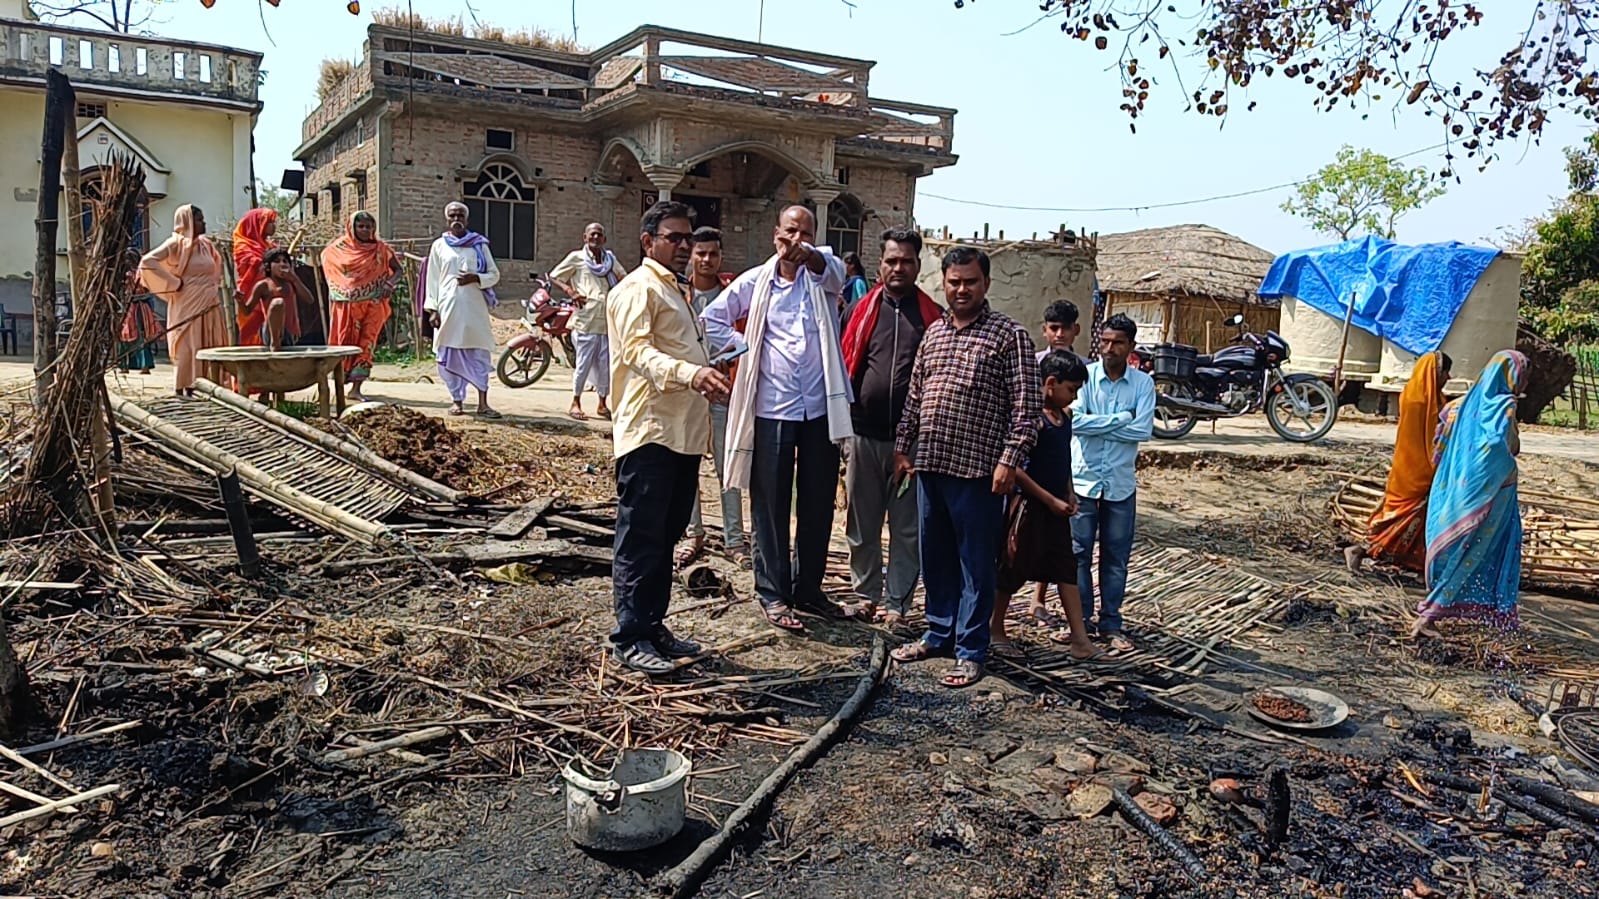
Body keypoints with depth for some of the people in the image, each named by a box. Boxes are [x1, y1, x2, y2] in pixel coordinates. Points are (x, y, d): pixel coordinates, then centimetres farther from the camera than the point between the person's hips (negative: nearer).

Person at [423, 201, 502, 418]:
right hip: (449, 308, 1)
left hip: (474, 307, 0)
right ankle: (457, 400, 12)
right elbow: (432, 279, 8)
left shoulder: (478, 244, 9)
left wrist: (476, 278, -11)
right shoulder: (439, 246, 10)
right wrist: (432, 308, 0)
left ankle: (482, 402, -3)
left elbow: (494, 274, 8)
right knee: (451, 354, 2)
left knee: (479, 353, -5)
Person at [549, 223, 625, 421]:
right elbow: (554, 276, 7)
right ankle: (576, 403, 12)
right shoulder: (576, 258, 3)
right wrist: (569, 290, -9)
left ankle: (602, 404, 19)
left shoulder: (610, 258, 14)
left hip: (608, 321, 4)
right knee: (584, 363, -2)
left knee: (606, 364, 7)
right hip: (586, 320, -4)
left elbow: (624, 278, 26)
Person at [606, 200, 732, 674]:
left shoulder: (676, 291, 24)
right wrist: (690, 373, -38)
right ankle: (630, 638, 2)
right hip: (649, 433, -10)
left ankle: (653, 627, 22)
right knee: (640, 540, -5)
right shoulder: (637, 289, -7)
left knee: (666, 537, 14)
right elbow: (638, 351, -22)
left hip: (684, 434, 10)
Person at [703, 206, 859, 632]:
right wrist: (743, 349, -2)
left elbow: (835, 269, -22)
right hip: (772, 410, -1)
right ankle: (772, 593, 14)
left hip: (821, 409, 1)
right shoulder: (755, 282, 3)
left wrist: (809, 255, -44)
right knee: (771, 505, 4)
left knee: (818, 505, 10)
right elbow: (712, 319, 11)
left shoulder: (823, 275, 3)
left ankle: (808, 587, 25)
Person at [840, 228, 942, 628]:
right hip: (864, 433, 2)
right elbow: (843, 366, 7)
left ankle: (897, 602, 16)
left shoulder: (933, 317, 3)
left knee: (907, 527, 5)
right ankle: (866, 594, 26)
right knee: (861, 523, 12)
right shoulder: (860, 311, 6)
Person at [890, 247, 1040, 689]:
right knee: (935, 557, 16)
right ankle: (939, 633, 30)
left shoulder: (1009, 335, -5)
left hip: (977, 469, -6)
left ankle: (971, 651, 12)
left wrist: (1010, 459, -15)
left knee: (975, 564, 3)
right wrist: (902, 447, 15)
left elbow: (1025, 405, -9)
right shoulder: (933, 332, 14)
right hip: (929, 463, 6)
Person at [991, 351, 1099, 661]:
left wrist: (1069, 493, 8)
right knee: (1013, 569, 3)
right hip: (1029, 505, -8)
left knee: (1066, 568, 9)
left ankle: (1079, 635, 14)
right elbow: (1015, 468, -22)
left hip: (1056, 507, 8)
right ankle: (995, 631, 17)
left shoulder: (1065, 416, 8)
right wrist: (1051, 500, -18)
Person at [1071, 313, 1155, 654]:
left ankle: (1111, 624, 18)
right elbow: (1075, 421, -16)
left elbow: (1144, 430, -11)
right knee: (1079, 553, 4)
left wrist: (1097, 425, -13)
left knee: (1116, 557, 8)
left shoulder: (1143, 383, 0)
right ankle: (1079, 620, 16)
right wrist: (1122, 418, -13)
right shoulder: (1084, 376, -4)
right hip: (1083, 479, -1)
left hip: (1121, 482, 1)